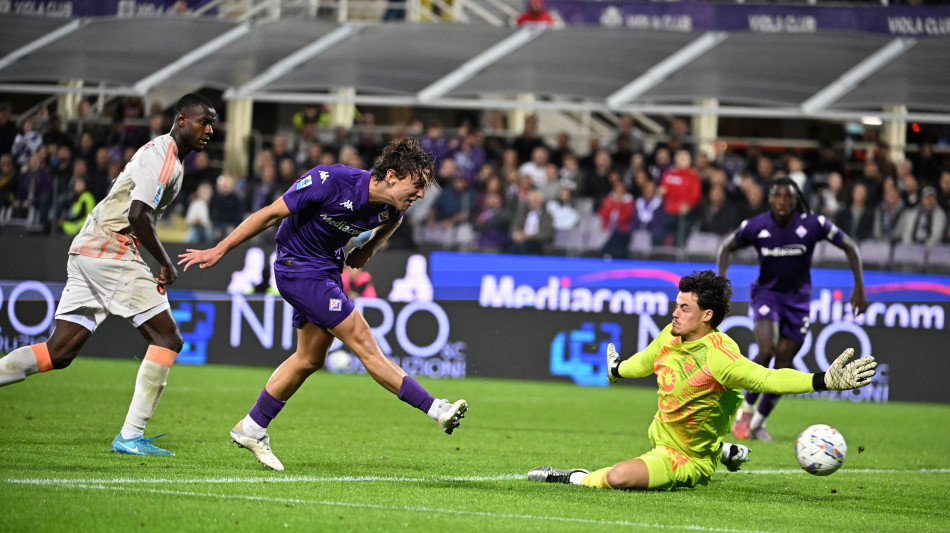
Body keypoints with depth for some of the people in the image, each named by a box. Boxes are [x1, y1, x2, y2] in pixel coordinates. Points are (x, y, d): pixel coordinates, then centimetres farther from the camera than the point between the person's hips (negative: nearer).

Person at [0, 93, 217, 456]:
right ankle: (130, 436, -10)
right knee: (167, 339, -6)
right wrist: (166, 265, -11)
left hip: (87, 252, 10)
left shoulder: (164, 154, 22)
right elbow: (138, 215, -21)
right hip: (110, 252, -10)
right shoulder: (162, 155, -10)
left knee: (58, 353, 5)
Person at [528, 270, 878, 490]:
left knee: (618, 477, -28)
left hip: (687, 462, -9)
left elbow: (766, 378, -42)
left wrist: (824, 381, -56)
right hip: (661, 434, 9)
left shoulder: (717, 357, -32)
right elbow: (646, 361, 15)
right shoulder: (671, 336, -8)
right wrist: (618, 370, 36)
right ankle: (722, 451, 36)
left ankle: (576, 478, 1)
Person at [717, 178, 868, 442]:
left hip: (798, 298, 1)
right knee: (767, 350, -26)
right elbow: (727, 247, 5)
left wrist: (859, 288, -6)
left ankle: (758, 422, 17)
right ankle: (746, 409, -7)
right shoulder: (755, 226, -13)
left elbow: (850, 247, -3)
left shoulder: (813, 224, -15)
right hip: (766, 293, -1)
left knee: (783, 366, 0)